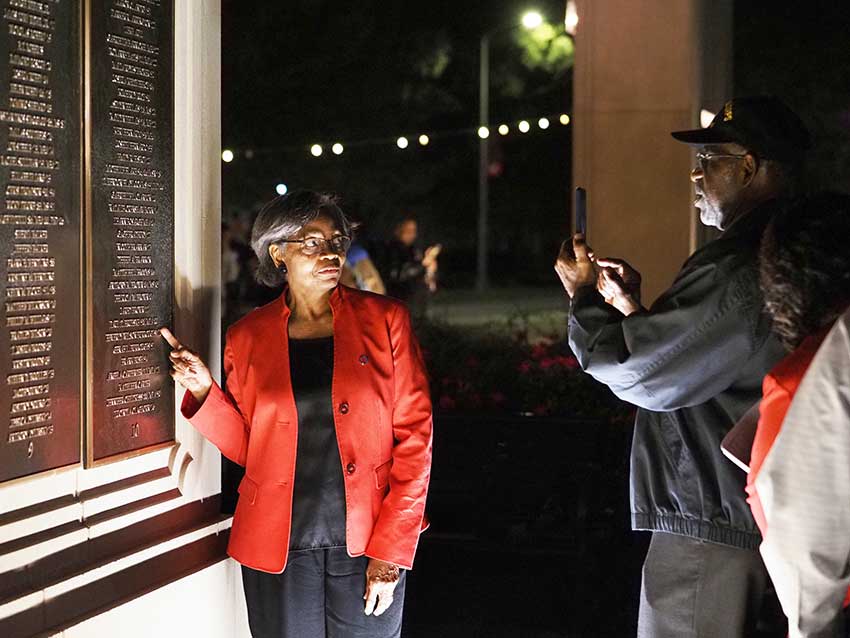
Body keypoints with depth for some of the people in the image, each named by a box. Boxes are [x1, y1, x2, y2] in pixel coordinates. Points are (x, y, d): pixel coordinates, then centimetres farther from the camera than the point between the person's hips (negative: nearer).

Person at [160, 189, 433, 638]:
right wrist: (204, 391, -8)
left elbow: (414, 437, -2)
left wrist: (390, 549, -8)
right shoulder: (247, 336, 4)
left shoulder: (384, 320, 0)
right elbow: (245, 446, 9)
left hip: (370, 544, -1)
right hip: (277, 548, 1)